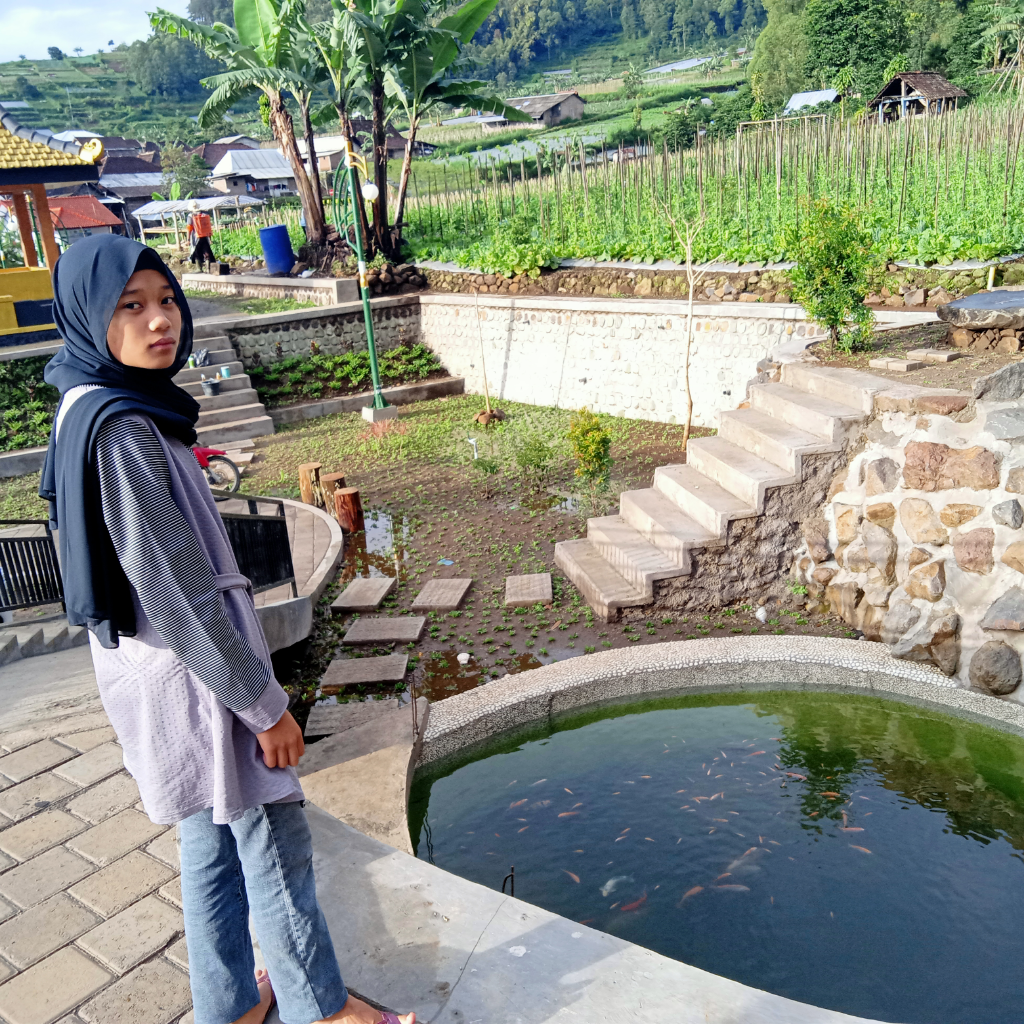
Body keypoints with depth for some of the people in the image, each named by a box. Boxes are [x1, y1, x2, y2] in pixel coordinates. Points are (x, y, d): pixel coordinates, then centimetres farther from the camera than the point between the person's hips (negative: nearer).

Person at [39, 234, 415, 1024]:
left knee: (215, 840, 22)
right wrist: (264, 702, -17)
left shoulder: (100, 407, 5)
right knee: (274, 844, 9)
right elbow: (171, 586, -24)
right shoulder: (119, 428, -24)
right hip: (193, 673, -9)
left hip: (171, 660, 9)